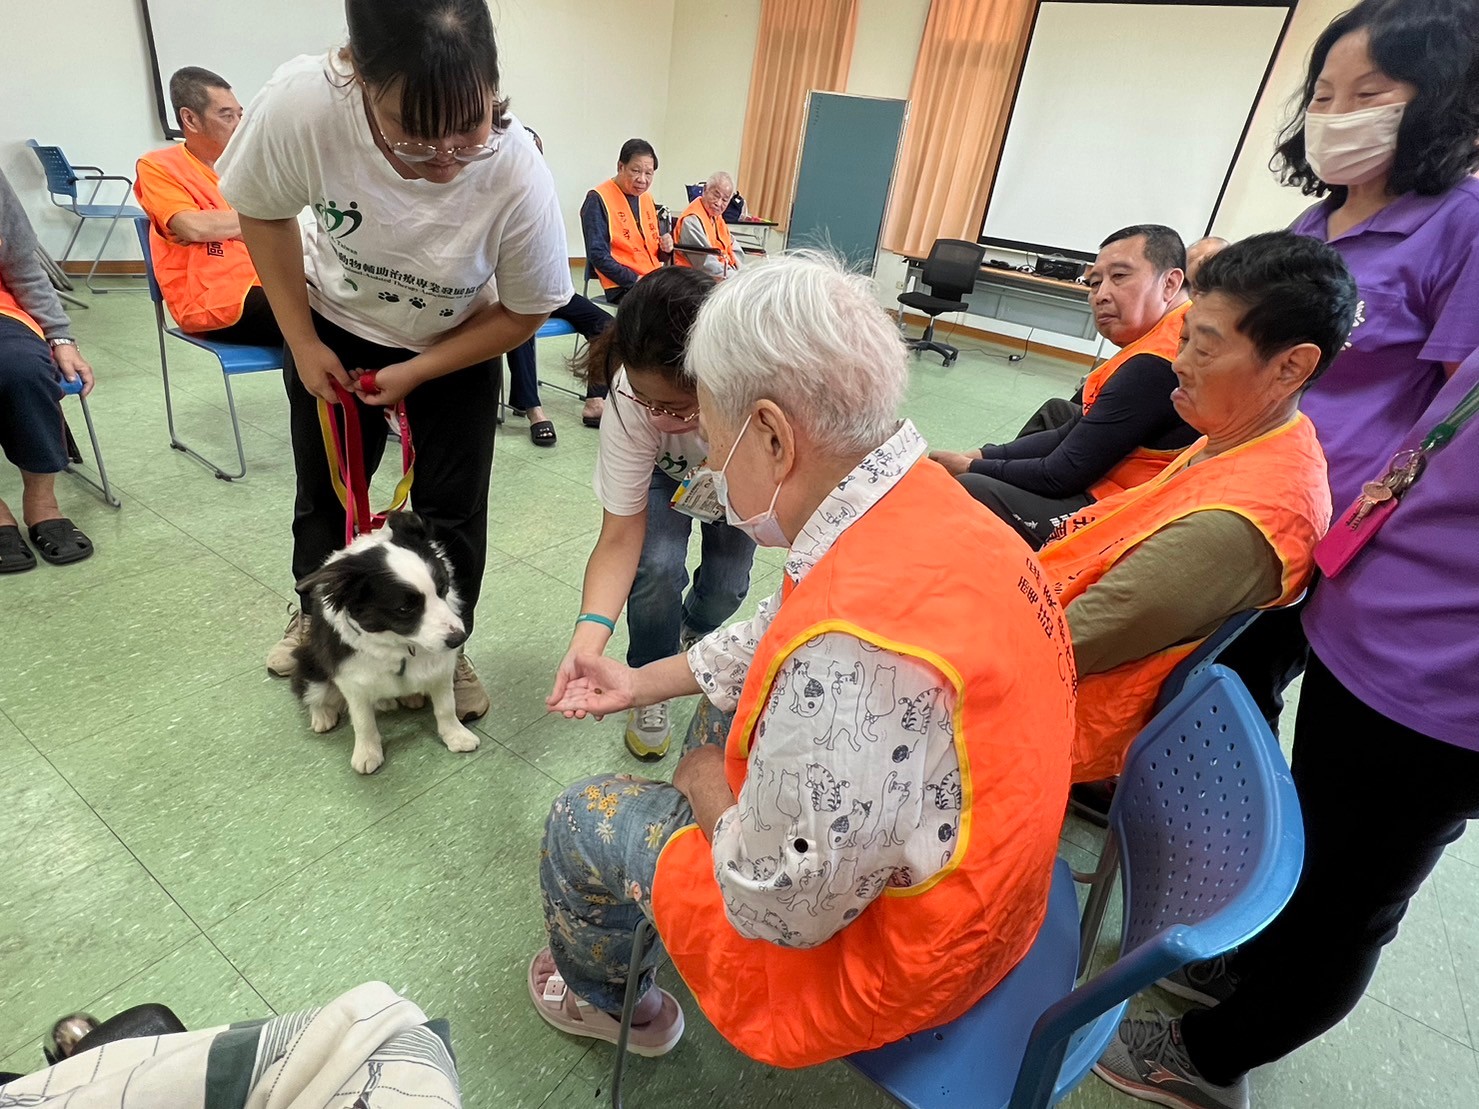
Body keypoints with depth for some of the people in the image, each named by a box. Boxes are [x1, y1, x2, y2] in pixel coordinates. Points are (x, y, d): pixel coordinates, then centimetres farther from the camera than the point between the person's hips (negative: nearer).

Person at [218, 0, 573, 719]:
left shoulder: (517, 175, -33)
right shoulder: (301, 102, -31)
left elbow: (526, 311, -18)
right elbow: (262, 211, -9)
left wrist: (414, 374, -18)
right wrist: (302, 343, -8)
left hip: (457, 350, -1)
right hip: (336, 331, 2)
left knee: (452, 512, 2)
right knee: (325, 492, 15)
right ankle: (317, 611, 44)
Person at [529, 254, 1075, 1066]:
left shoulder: (854, 644, -42)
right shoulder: (928, 504, -12)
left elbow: (782, 909, -27)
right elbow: (779, 633, 3)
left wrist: (709, 789, -8)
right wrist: (644, 683, 10)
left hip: (871, 951, -7)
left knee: (580, 820, 7)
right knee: (726, 708, 24)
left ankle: (607, 1001, 42)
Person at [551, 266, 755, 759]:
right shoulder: (631, 403, -40)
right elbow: (620, 538, -36)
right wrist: (588, 638, -50)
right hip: (661, 472, 0)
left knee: (726, 584, -9)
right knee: (657, 566, -23)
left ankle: (694, 629, 30)